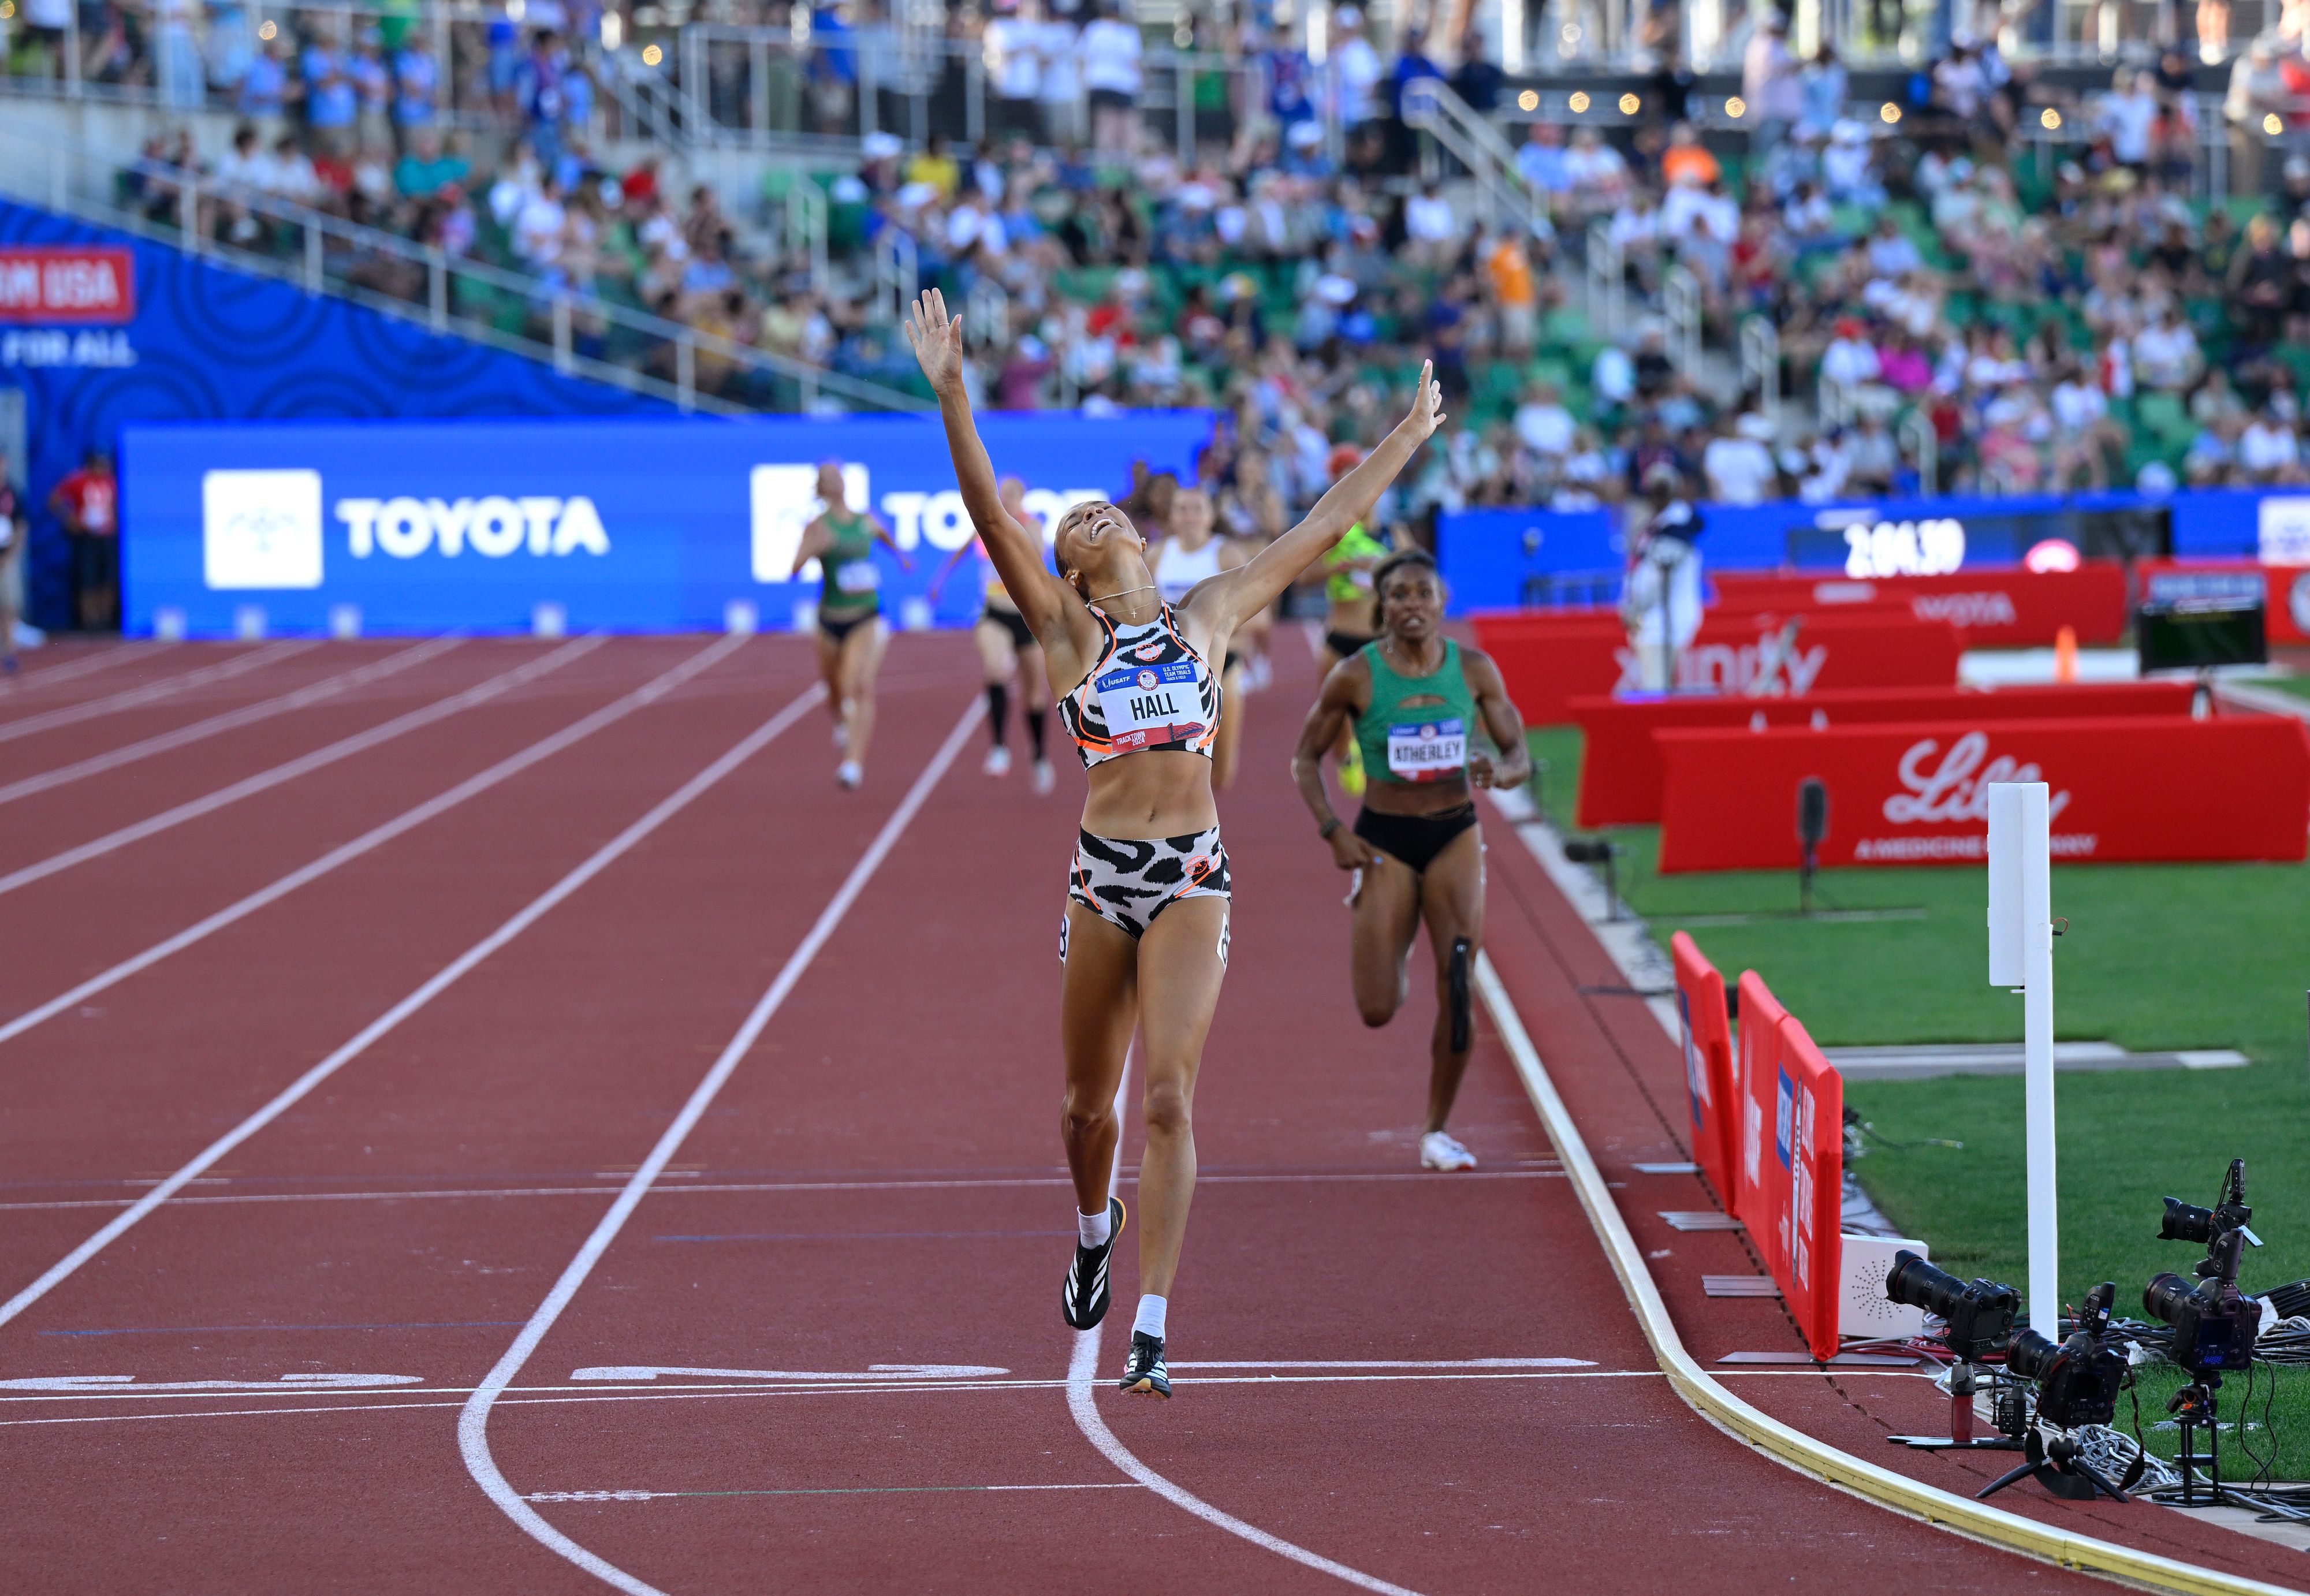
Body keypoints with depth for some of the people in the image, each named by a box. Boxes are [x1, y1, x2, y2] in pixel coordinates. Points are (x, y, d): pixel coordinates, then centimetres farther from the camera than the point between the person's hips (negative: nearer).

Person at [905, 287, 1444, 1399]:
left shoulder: (1207, 617, 12)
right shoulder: (1066, 630, 6)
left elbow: (1321, 529, 20)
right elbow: (991, 516, -5)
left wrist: (1406, 441, 24)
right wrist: (951, 396, -16)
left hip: (1193, 879, 0)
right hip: (1103, 878, 0)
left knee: (1169, 1096, -12)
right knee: (1090, 1099, 11)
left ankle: (1152, 1327, -12)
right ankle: (1095, 1226, 44)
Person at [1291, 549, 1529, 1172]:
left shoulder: (1475, 670, -3)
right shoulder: (1355, 677, -8)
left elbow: (1519, 756, 4)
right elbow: (1305, 758, 2)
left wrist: (1497, 772, -20)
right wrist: (1331, 830, -11)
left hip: (1455, 836, 1)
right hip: (1385, 840, -1)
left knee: (1459, 990, -9)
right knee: (1377, 1010, -4)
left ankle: (1437, 1132, 8)